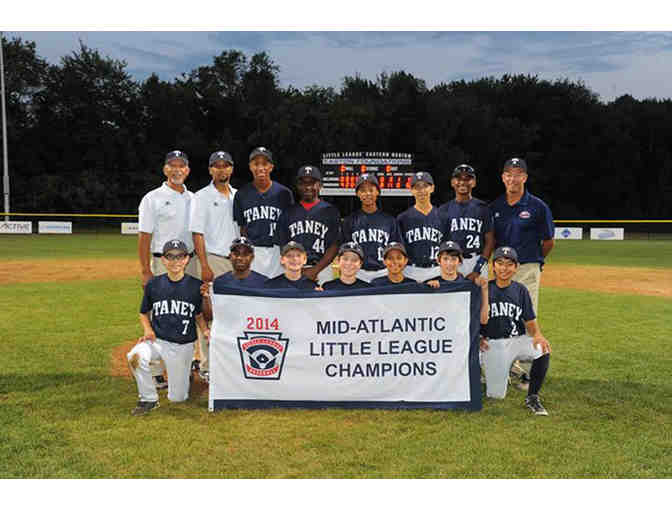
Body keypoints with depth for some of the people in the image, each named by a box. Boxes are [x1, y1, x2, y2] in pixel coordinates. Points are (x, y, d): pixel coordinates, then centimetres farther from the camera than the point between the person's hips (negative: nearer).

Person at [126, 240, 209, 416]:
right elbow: (144, 313, 10)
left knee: (177, 398, 4)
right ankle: (148, 399, -10)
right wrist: (148, 329, -9)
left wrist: (205, 330, -13)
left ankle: (184, 373, 39)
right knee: (135, 356, -32)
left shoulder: (196, 286, -5)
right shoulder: (153, 284, -2)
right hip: (157, 340, 1)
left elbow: (198, 315, 6)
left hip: (183, 346, -1)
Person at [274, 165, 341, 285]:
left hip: (322, 267, -1)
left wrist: (315, 270, -9)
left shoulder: (331, 211, 10)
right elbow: (282, 247, 12)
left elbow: (334, 246, 3)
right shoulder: (288, 213, 17)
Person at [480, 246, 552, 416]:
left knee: (543, 350, -30)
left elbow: (530, 321, 2)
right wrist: (477, 338, -13)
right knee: (496, 395, -8)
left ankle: (532, 398, -10)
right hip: (492, 343, -2)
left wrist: (537, 334, -18)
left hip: (517, 340, 2)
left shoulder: (520, 290, 4)